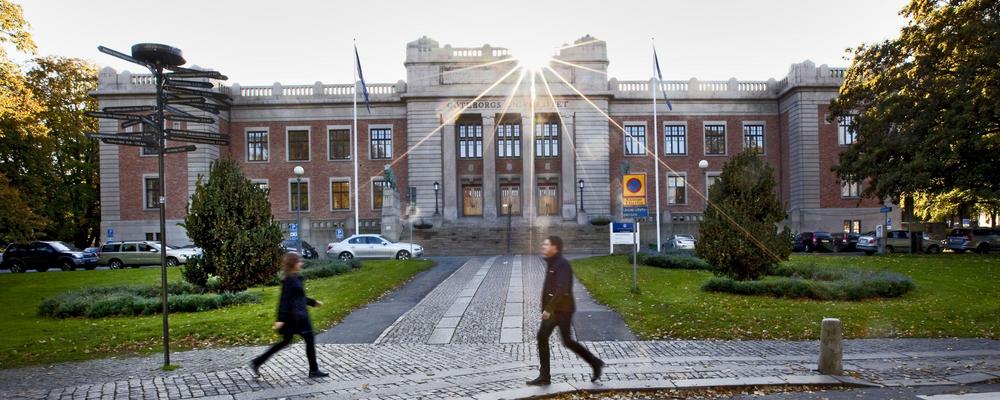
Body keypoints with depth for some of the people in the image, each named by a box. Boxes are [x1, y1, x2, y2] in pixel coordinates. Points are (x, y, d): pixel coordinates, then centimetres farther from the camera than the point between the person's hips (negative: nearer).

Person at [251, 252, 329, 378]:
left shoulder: (296, 278, 11)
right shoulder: (289, 280, -17)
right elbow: (284, 300, -21)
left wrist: (313, 302, 29)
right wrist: (280, 319, -23)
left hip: (298, 315, 10)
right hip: (296, 317, -10)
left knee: (285, 341, 16)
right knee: (310, 340, -1)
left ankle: (257, 362, 21)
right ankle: (313, 370, 9)